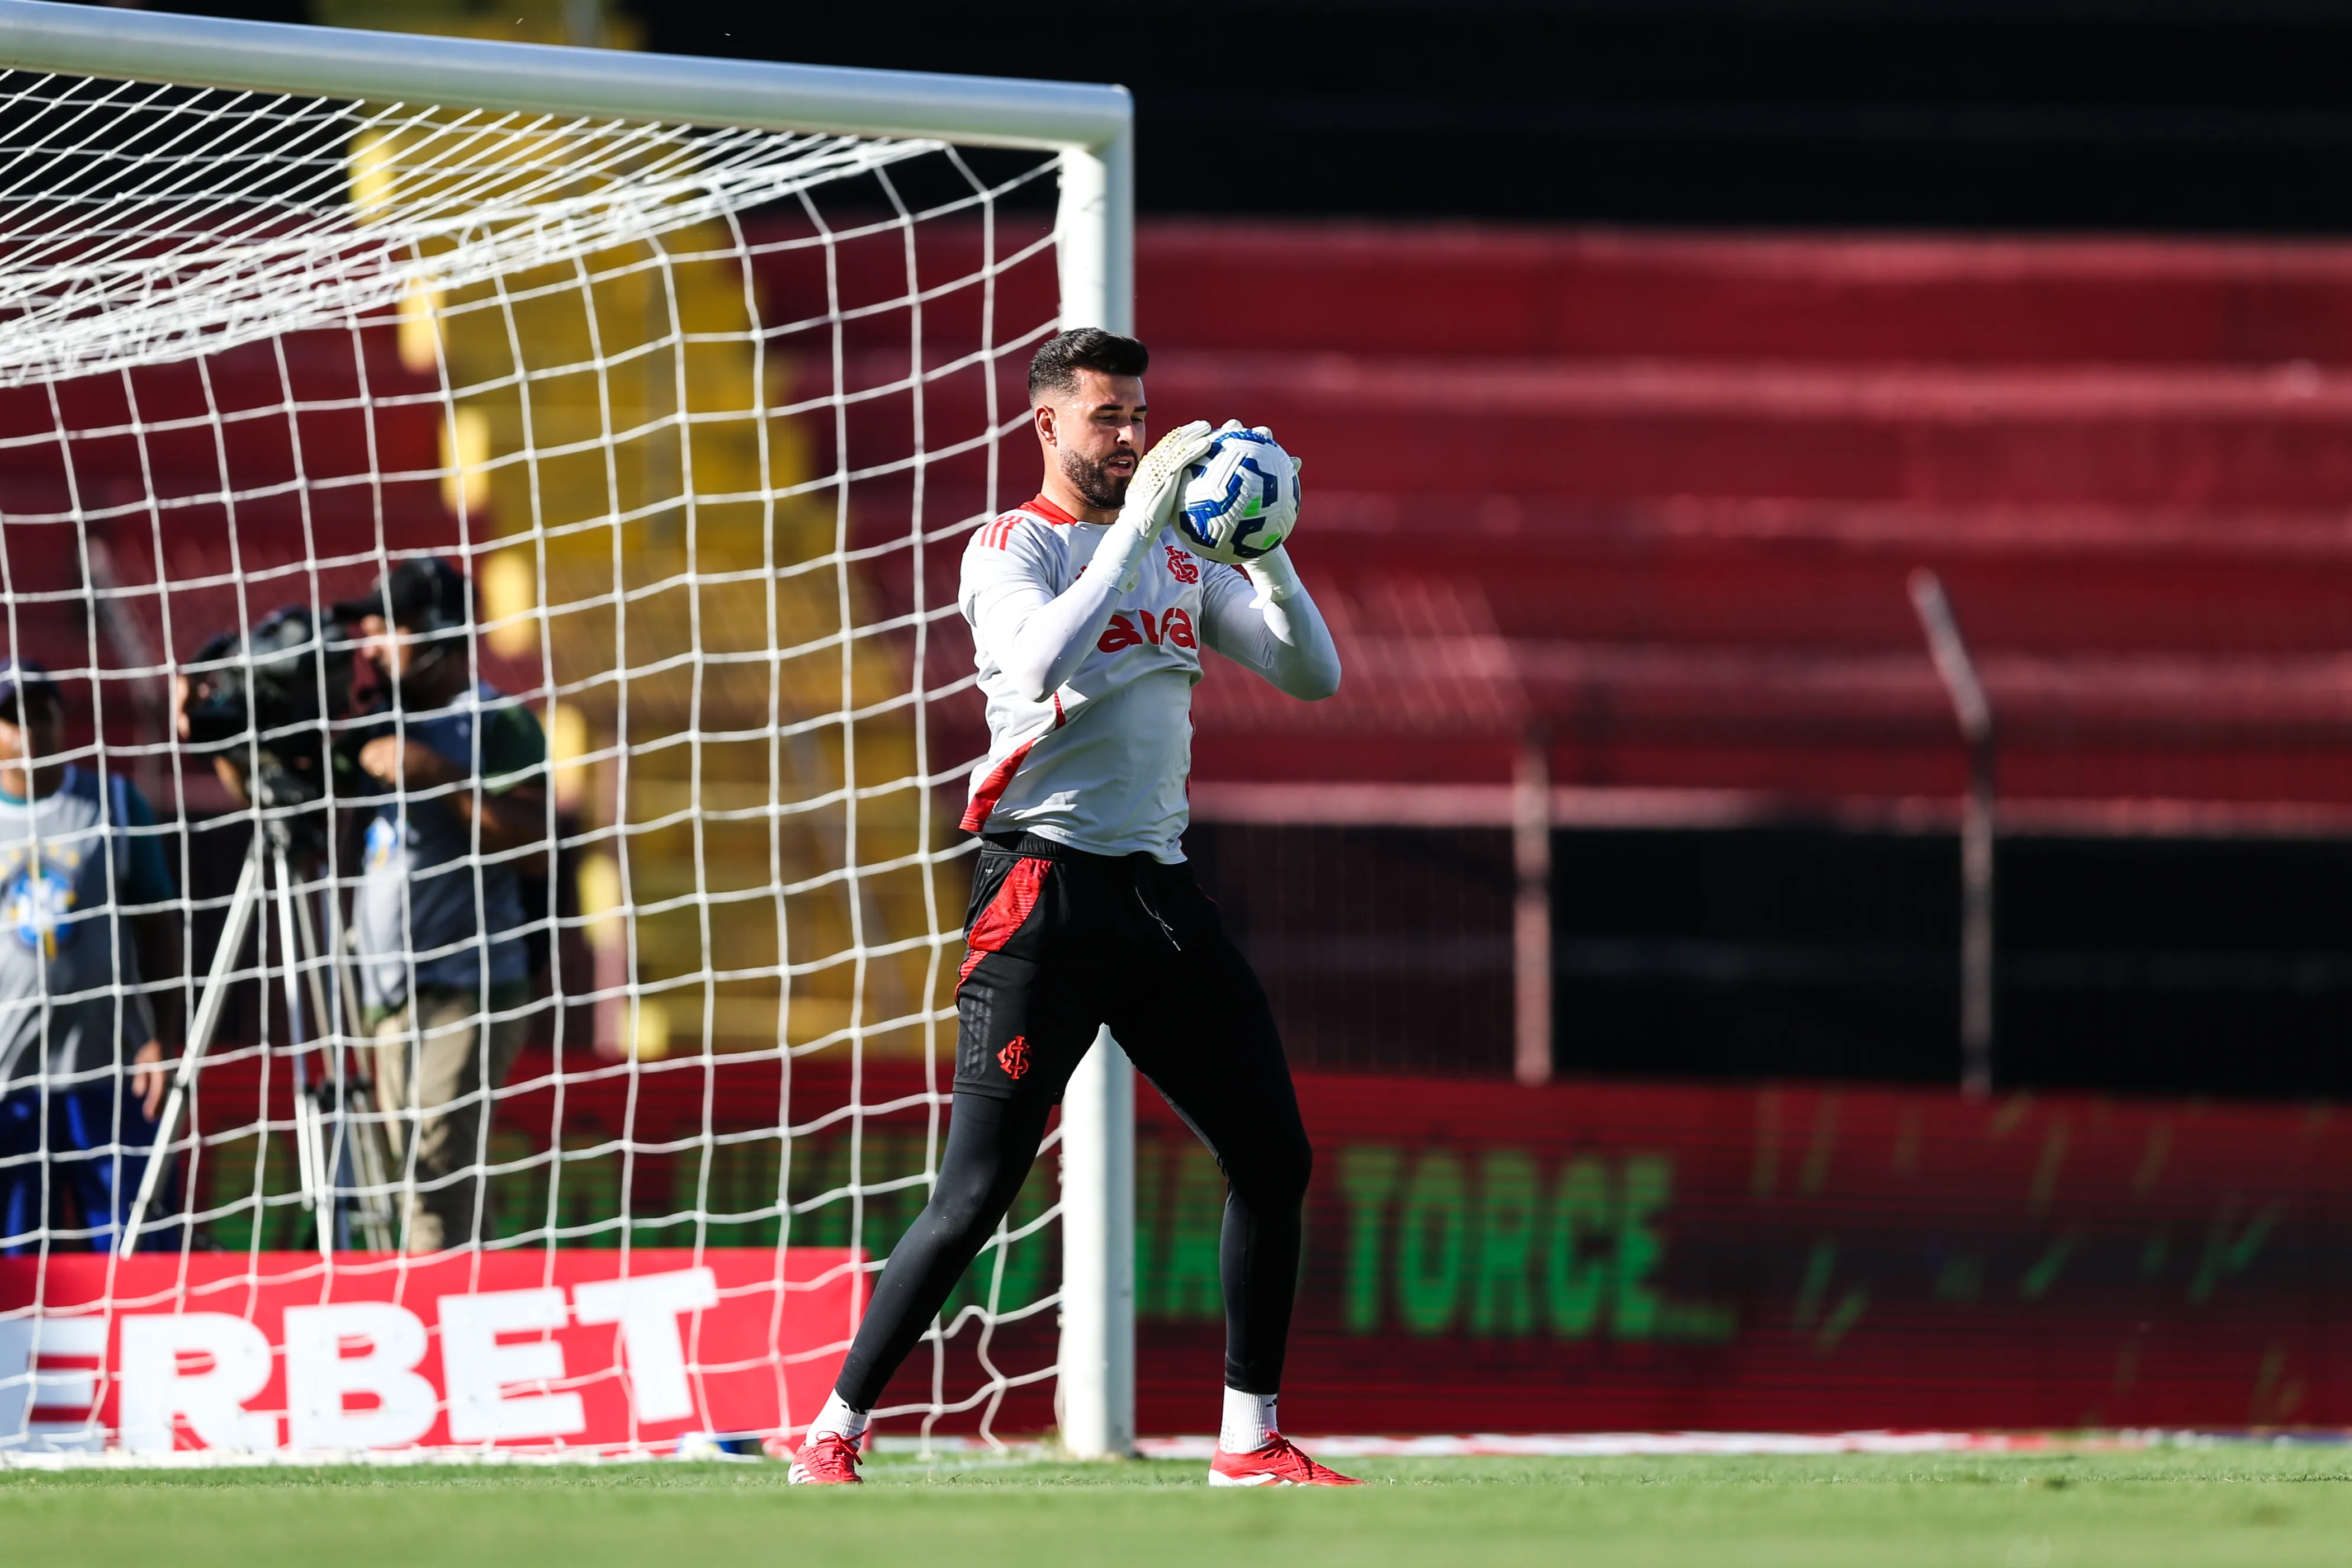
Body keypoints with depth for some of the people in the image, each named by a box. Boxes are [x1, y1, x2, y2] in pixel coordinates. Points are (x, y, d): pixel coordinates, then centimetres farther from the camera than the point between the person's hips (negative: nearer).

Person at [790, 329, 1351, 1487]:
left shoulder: (1180, 557, 15)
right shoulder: (1013, 549, -4)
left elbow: (1313, 675, 8)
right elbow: (1040, 664, -25)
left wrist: (1265, 551, -9)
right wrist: (1137, 523, -25)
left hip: (1161, 892, 7)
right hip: (1047, 894, -7)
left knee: (1272, 1159, 4)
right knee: (977, 1192, -11)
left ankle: (1250, 1441, 13)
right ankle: (833, 1434, -4)